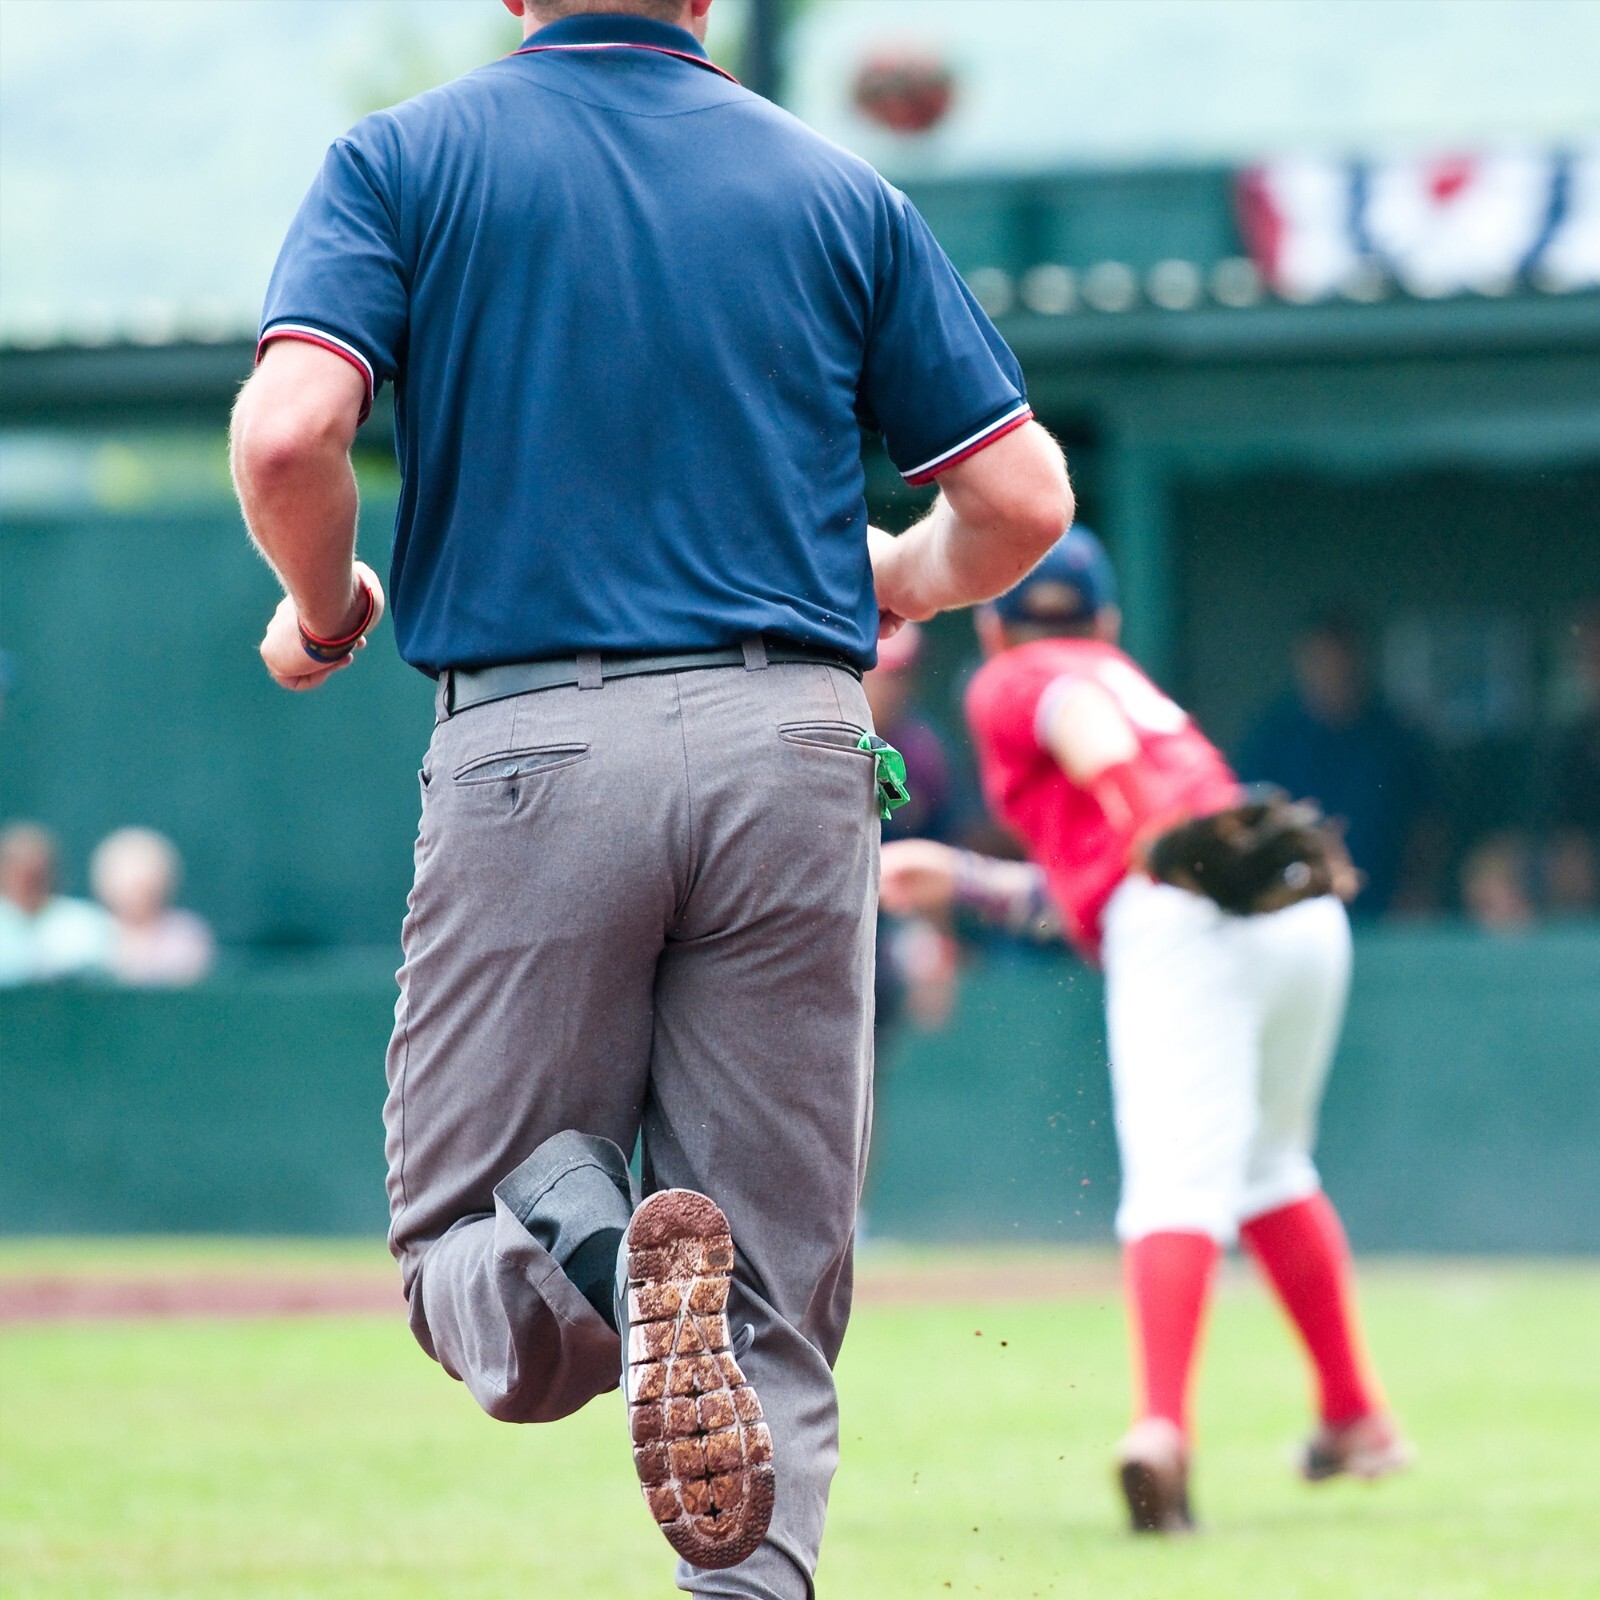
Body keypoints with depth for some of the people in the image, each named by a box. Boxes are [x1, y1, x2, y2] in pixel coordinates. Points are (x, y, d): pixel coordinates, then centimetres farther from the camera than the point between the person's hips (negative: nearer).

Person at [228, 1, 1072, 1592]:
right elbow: (1022, 497, 8)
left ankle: (584, 1245, -25)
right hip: (792, 746, 2)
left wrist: (321, 616, 10)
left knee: (464, 1262, 9)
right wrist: (904, 579, 30)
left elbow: (287, 433, -10)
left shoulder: (403, 160, 5)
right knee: (773, 1307, 7)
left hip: (530, 746, -2)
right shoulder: (838, 190, 11)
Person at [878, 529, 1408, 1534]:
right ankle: (1358, 1421, 24)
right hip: (1310, 915, 7)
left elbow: (1080, 715, -9)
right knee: (1269, 1169, 24)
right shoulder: (1128, 678, 37)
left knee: (1179, 1180, -18)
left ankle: (1164, 1427, -36)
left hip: (1185, 921, -7)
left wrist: (1152, 821, -24)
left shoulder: (1009, 684, 16)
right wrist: (963, 882, 49)